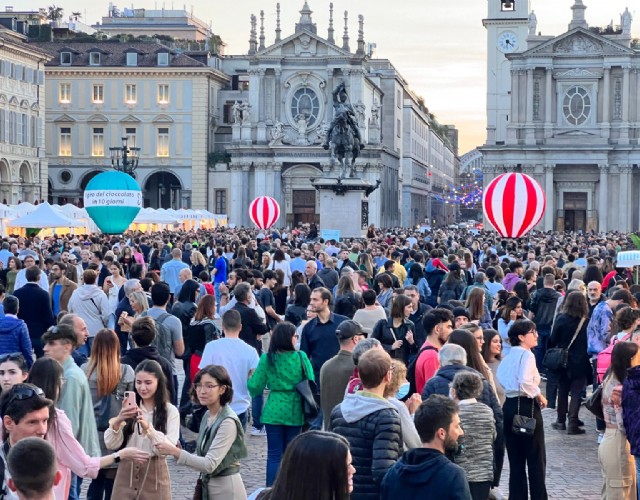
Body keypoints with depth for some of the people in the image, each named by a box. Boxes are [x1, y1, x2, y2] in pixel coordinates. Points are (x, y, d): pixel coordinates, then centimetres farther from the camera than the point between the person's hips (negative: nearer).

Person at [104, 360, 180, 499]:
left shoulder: (170, 411, -3)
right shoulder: (129, 409, 4)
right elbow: (111, 445, -1)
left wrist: (148, 428, -28)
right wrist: (117, 422, -19)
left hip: (154, 475, -2)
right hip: (126, 472, 2)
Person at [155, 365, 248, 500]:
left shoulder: (228, 422, -19)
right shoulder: (207, 416, 5)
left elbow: (210, 464, -25)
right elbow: (202, 456, 10)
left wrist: (176, 452, -31)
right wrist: (177, 452, -6)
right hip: (207, 486, 7)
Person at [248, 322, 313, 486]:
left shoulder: (267, 358, -5)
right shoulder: (301, 357, -5)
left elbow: (255, 387, -4)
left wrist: (250, 379, 17)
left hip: (274, 412, 0)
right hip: (295, 412, 0)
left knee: (274, 455, 4)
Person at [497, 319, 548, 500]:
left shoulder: (508, 357, 12)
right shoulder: (526, 355, -11)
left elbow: (500, 382, 8)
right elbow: (526, 383, -25)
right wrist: (539, 396, -11)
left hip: (509, 406, 8)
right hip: (527, 407, -8)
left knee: (516, 459, 12)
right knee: (536, 458, 3)